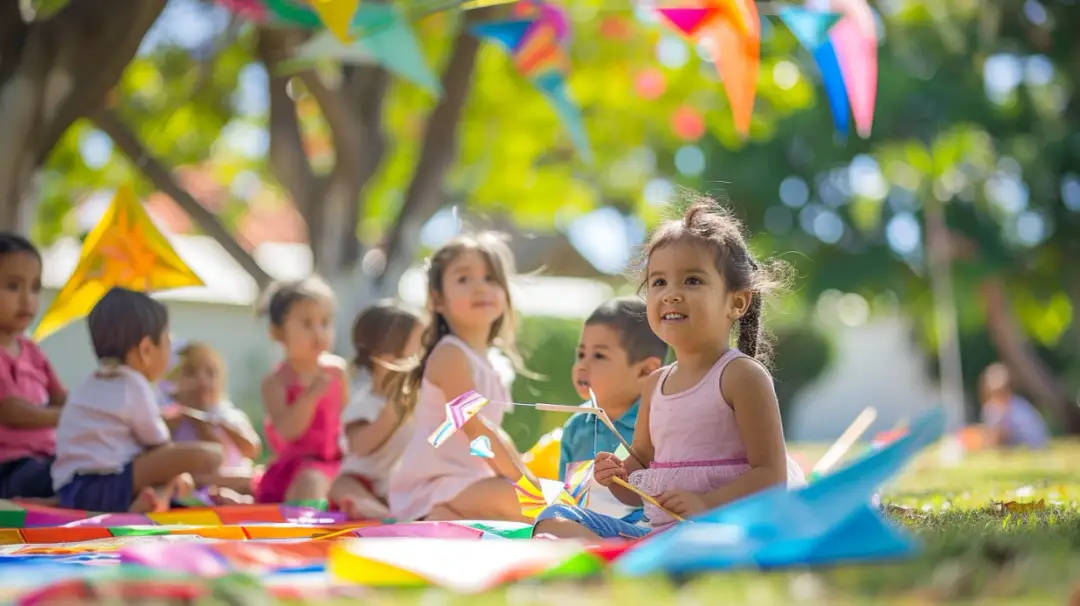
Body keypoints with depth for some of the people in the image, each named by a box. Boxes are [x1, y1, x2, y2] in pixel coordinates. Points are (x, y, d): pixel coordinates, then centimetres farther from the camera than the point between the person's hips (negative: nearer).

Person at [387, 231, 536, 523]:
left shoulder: (490, 361, 16)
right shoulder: (450, 355, -13)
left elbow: (495, 435, 22)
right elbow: (474, 427, -19)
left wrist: (526, 476, 12)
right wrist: (523, 479, -18)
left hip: (468, 480, 10)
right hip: (434, 485, -10)